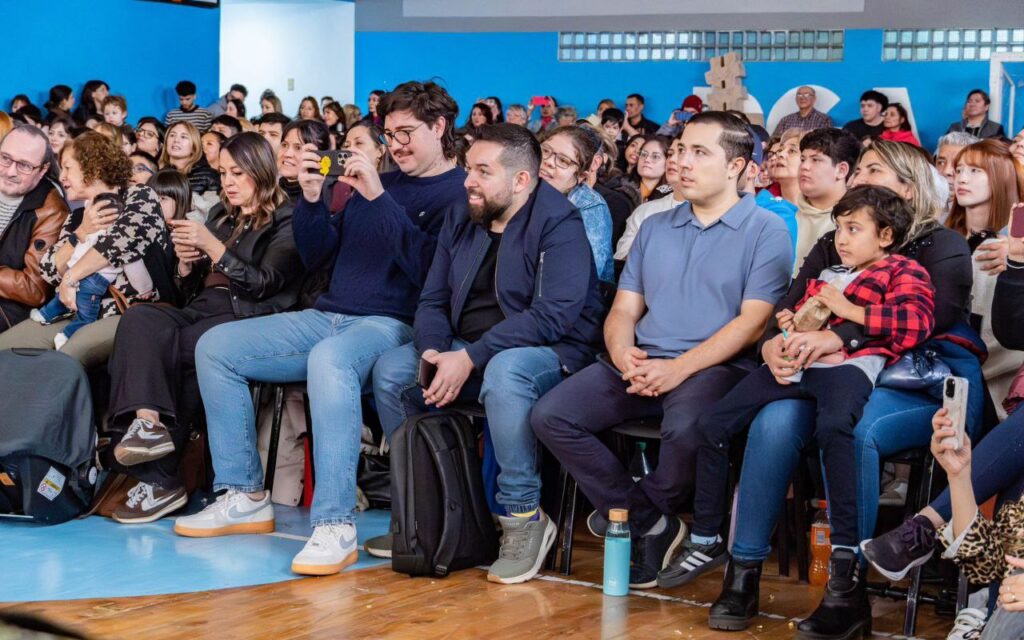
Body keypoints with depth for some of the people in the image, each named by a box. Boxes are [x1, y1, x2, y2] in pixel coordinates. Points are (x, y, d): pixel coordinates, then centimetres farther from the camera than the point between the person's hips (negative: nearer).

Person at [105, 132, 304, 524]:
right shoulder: (221, 216, 26)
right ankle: (147, 422, -43)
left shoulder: (285, 222, 6)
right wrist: (186, 259, 4)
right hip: (204, 310, 6)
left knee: (165, 348, -29)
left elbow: (262, 285, -8)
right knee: (140, 319, -26)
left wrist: (212, 247, -12)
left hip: (247, 319, -6)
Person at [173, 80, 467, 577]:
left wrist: (379, 199, -18)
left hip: (392, 325, -8)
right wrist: (311, 200, 3)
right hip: (328, 317, 8)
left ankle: (335, 526, -40)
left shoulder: (459, 193, -1)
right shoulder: (372, 183, 21)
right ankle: (244, 497, -2)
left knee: (329, 359, -41)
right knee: (214, 346, -3)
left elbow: (428, 269, -17)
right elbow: (316, 257, 20)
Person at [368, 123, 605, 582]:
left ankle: (523, 516, -25)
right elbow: (433, 301, 11)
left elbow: (553, 315, -24)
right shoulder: (460, 224, 10)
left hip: (550, 352, -7)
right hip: (466, 351, 8)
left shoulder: (559, 226, -13)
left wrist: (469, 358, -28)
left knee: (503, 373, -39)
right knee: (389, 370, -11)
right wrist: (433, 352, -13)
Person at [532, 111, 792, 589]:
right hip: (641, 365, 6)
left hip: (716, 366, -5)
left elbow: (754, 320, -8)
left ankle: (627, 510, -6)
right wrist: (623, 353, -7)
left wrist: (680, 368, -18)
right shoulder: (655, 228, 22)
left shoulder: (766, 231, 3)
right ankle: (649, 523, -11)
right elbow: (623, 310, 17)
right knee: (551, 415, -16)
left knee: (686, 429, -38)